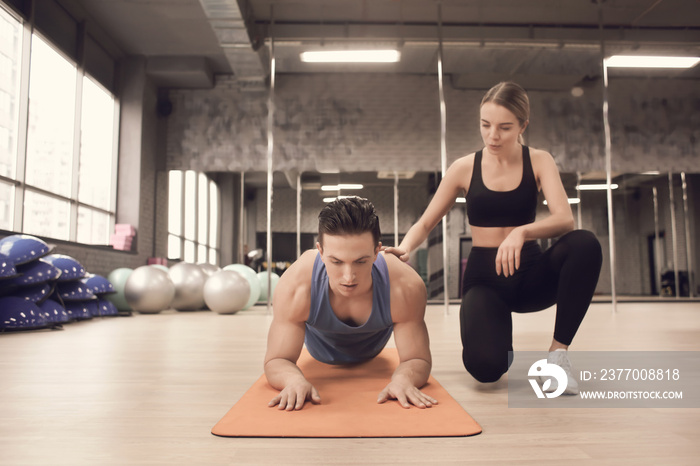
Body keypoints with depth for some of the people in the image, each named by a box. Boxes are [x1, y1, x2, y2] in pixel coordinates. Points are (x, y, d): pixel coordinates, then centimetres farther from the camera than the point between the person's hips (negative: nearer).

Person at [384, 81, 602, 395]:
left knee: (585, 244, -31)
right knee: (485, 366, -29)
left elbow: (564, 219, -16)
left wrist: (522, 232, -37)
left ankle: (558, 351, -16)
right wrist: (404, 248, -20)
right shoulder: (465, 168, 0)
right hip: (484, 278, -1)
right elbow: (425, 223, 2)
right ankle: (502, 348, 13)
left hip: (529, 274, 1)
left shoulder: (538, 161, 0)